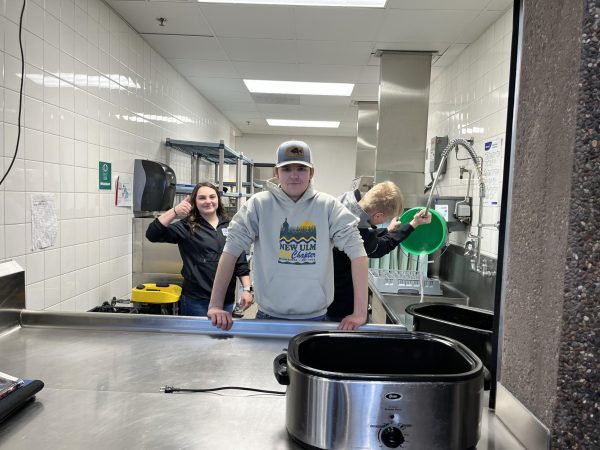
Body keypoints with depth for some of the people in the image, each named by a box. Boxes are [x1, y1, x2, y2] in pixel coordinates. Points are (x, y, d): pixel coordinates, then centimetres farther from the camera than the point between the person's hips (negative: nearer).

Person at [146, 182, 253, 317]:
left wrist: (247, 289, 1)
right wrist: (174, 211, -24)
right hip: (196, 300, -3)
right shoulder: (187, 227, -1)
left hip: (227, 300, 3)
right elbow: (152, 234, -13)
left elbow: (241, 262, 9)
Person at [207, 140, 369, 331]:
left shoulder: (328, 206, -5)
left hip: (314, 317, 1)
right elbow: (231, 248, -7)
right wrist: (215, 305, -10)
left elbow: (357, 251, -9)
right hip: (269, 316, 0)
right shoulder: (259, 204, -5)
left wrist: (360, 311, -14)